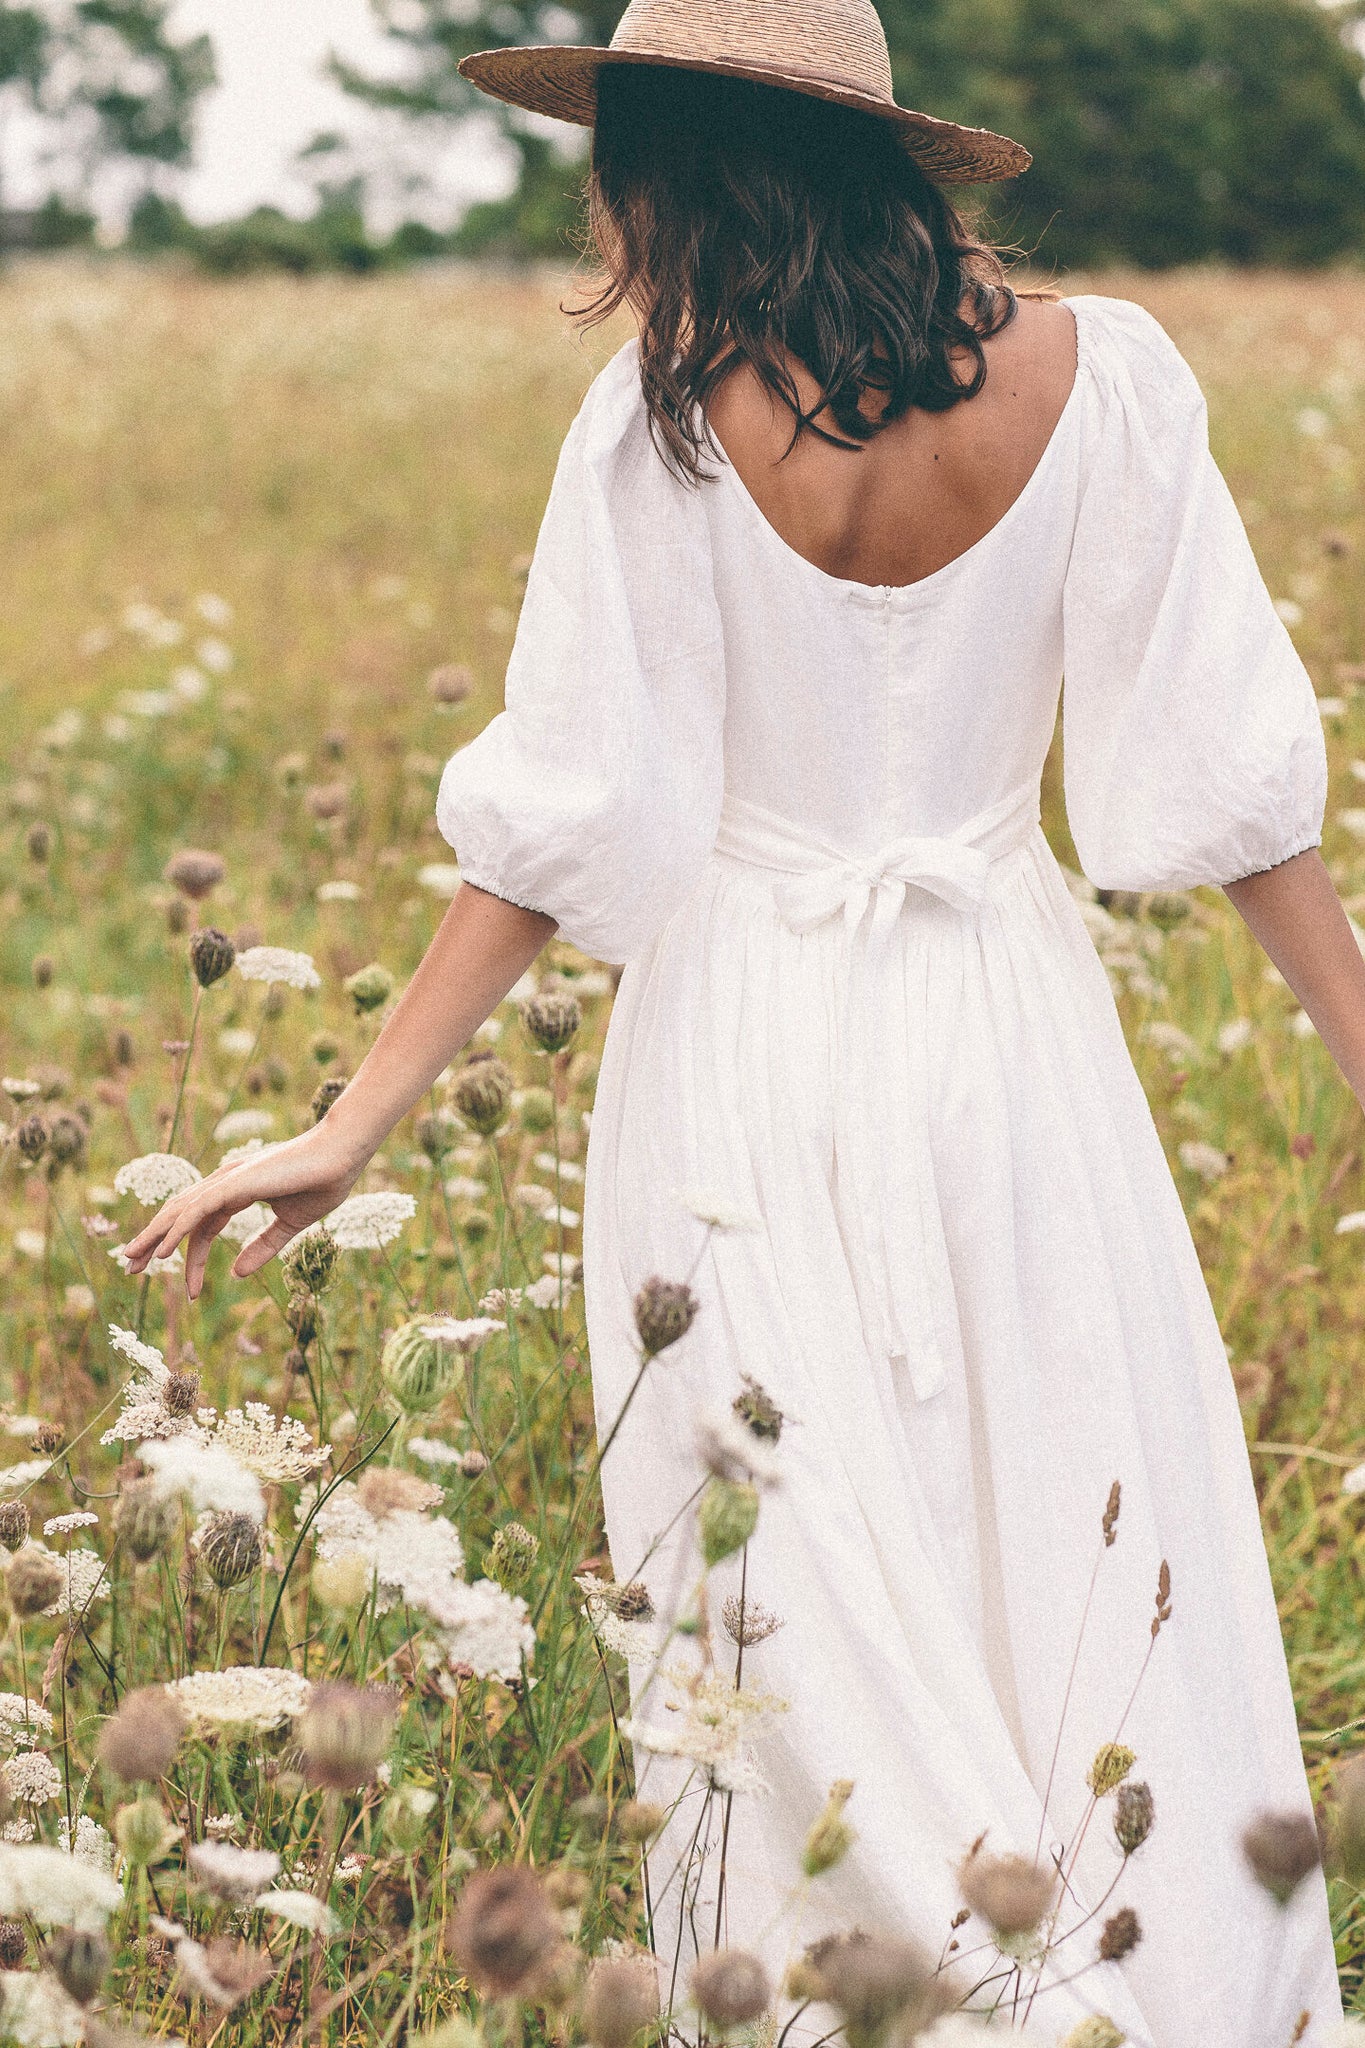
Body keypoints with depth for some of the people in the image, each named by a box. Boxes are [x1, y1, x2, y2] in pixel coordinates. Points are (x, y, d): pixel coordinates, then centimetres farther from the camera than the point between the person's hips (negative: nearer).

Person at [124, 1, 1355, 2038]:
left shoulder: (665, 414, -10)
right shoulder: (1094, 375, -5)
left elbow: (568, 825, -11)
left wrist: (353, 1130, -5)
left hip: (747, 1054, -1)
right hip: (1007, 1035, 2)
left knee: (811, 1638, 7)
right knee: (1104, 1584, 9)